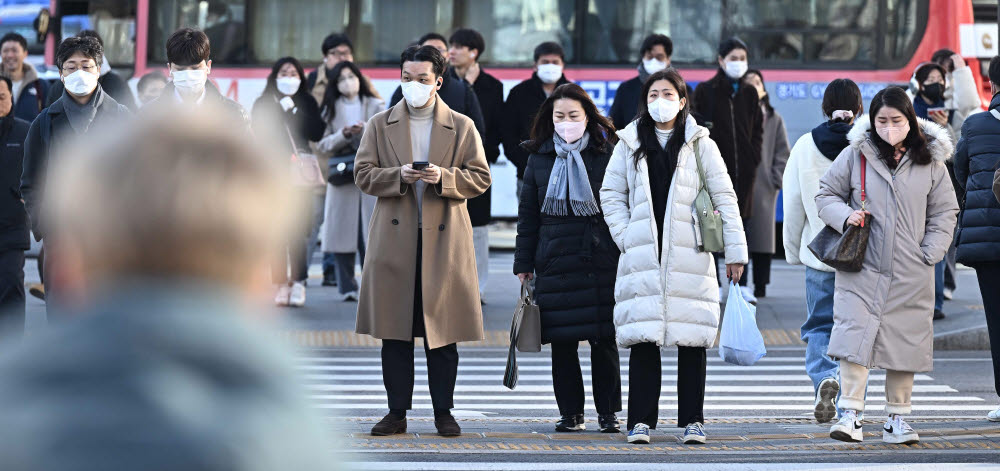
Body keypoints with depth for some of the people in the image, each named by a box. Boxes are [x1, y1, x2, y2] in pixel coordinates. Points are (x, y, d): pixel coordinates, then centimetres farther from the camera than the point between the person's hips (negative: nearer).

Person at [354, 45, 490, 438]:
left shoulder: (462, 126, 8)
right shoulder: (379, 125, 11)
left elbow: (480, 177, 4)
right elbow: (363, 174, 5)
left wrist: (443, 178, -14)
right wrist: (399, 176, -13)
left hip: (444, 239, -1)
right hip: (394, 239, 1)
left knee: (442, 330, 1)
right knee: (394, 332, 2)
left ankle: (443, 412, 9)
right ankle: (397, 412, 8)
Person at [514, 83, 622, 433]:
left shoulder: (607, 154, 3)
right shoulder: (539, 159, 9)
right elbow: (528, 216, 12)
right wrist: (524, 264, 8)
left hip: (600, 260, -2)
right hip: (555, 263, 2)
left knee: (603, 339, 0)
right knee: (562, 342, 3)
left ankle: (608, 412, 9)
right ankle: (571, 413, 12)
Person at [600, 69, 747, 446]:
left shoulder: (699, 144, 7)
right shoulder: (630, 143, 11)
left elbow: (724, 197, 6)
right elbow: (611, 195, 14)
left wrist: (735, 250, 0)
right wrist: (626, 236, 0)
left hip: (689, 255, -1)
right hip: (642, 256, 1)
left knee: (692, 338, -1)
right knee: (643, 337, -3)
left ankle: (692, 420, 5)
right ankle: (641, 420, 1)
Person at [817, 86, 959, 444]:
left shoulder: (930, 161, 4)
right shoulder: (855, 155, 0)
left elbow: (945, 212, 10)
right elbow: (826, 196, 9)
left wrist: (929, 253, -1)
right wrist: (845, 216, -11)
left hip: (911, 274, 1)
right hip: (861, 269, -1)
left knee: (905, 342, 5)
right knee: (855, 335, -11)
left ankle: (897, 419, 14)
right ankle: (851, 415, -10)